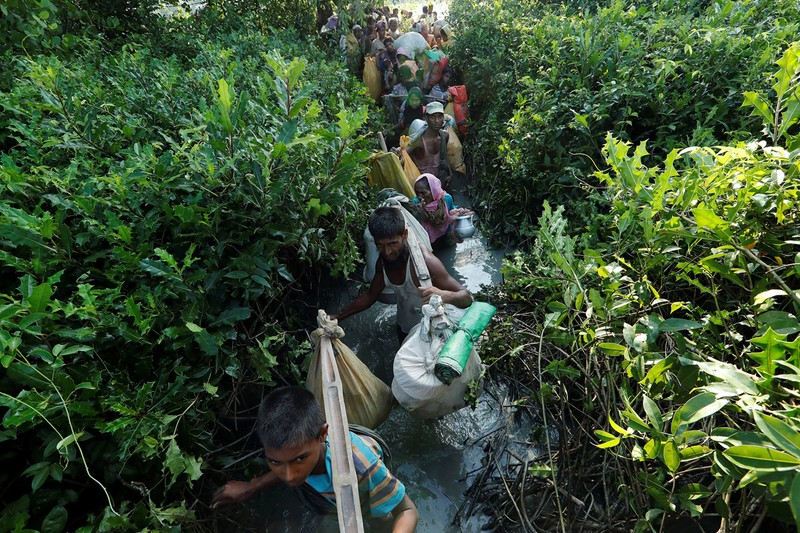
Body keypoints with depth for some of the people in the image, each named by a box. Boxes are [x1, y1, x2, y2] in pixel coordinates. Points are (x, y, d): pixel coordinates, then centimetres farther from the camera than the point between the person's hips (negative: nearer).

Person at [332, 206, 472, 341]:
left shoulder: (424, 261, -36)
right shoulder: (383, 261, -15)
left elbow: (466, 297, -34)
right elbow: (370, 295, 2)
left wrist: (444, 295, -56)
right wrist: (338, 316, -5)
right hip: (404, 328, 6)